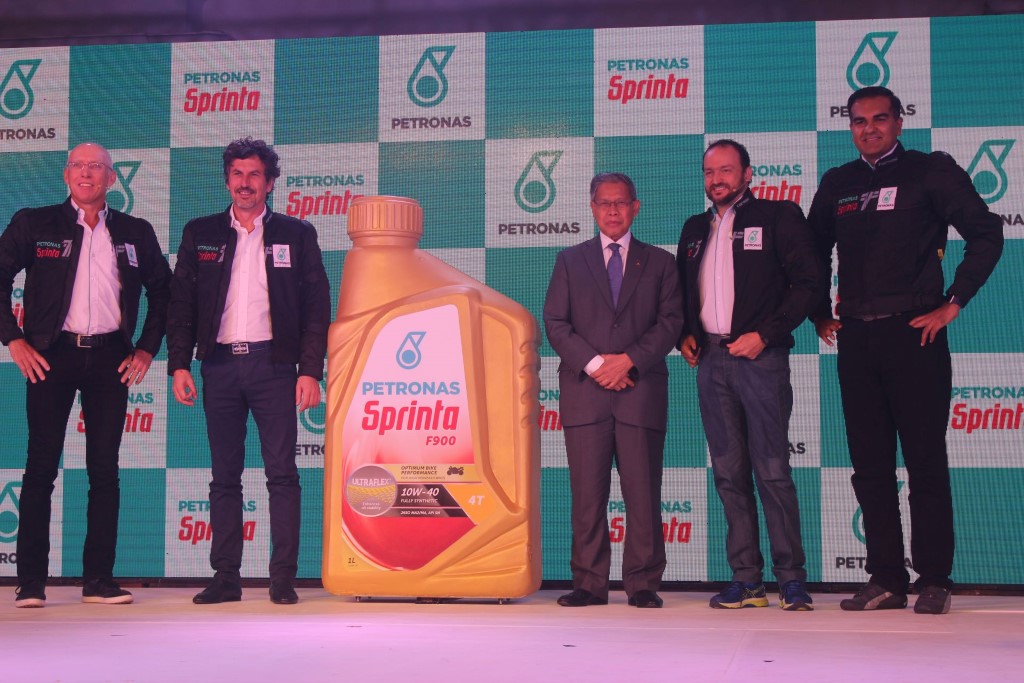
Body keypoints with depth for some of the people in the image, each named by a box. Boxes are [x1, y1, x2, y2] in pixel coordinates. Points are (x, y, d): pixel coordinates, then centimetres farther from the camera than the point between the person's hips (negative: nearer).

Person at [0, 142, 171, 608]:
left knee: (105, 470, 2)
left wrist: (147, 348, 9)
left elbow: (162, 291, 17)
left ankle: (99, 579, 8)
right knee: (41, 467, -2)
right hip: (52, 355, -2)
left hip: (110, 357, 2)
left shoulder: (135, 233, 10)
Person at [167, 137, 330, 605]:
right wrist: (179, 364, -1)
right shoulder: (200, 234, 12)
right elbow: (181, 303, 10)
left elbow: (316, 307, 3)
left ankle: (283, 578, -1)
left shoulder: (296, 235, 7)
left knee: (282, 474, -4)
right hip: (220, 364, 2)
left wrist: (310, 370, -6)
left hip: (272, 362, -2)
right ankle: (225, 578, 9)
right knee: (224, 475, 5)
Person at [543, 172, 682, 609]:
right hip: (584, 391, 1)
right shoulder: (570, 261, 16)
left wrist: (629, 359, -9)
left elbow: (670, 322, 5)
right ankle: (589, 584, 3)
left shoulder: (659, 262, 15)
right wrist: (593, 363, -7)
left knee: (642, 491, -2)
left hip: (641, 390, 0)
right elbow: (555, 323, 7)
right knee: (587, 492, -2)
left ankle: (643, 584, 3)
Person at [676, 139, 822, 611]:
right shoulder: (695, 229, 19)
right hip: (710, 360, 5)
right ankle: (746, 579, 7)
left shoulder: (778, 217, 2)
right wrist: (685, 335, 10)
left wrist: (765, 334, -11)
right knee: (728, 474, 4)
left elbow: (808, 281, -5)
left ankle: (791, 578, -1)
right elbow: (682, 289, 28)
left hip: (759, 358, -5)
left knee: (772, 470, -7)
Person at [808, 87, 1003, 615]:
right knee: (870, 465, 5)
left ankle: (933, 580, 5)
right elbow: (813, 254, 23)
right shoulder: (837, 184, 13)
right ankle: (885, 580, 12)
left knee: (926, 461, -2)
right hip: (855, 338, 5)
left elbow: (986, 235, -4)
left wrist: (952, 304, -7)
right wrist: (820, 315, 14)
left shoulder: (931, 171, 0)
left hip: (914, 333, -4)